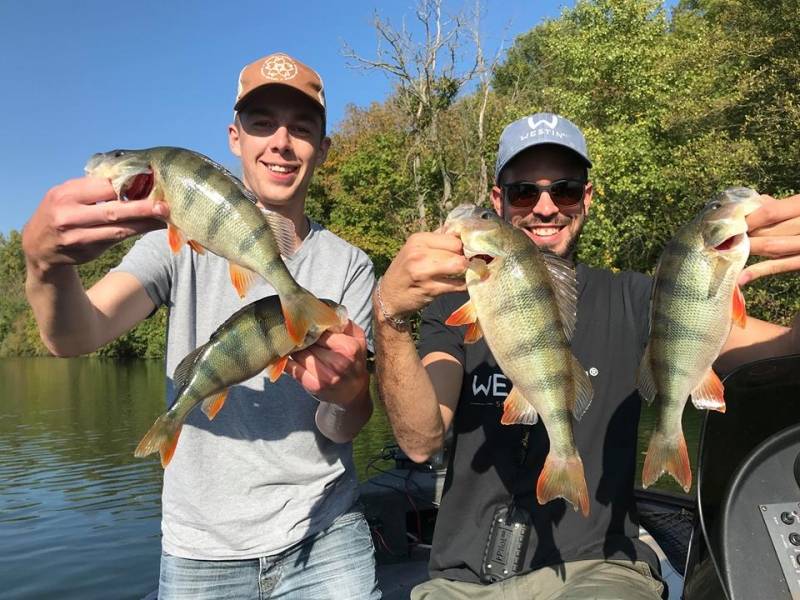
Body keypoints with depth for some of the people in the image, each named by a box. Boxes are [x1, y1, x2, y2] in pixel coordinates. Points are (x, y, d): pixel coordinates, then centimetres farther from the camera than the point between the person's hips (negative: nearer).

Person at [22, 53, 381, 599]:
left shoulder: (348, 267, -3)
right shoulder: (182, 242, -3)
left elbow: (344, 430, -7)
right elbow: (77, 337, -18)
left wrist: (346, 389, -30)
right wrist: (48, 262, -39)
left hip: (325, 539, 0)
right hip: (202, 553, 0)